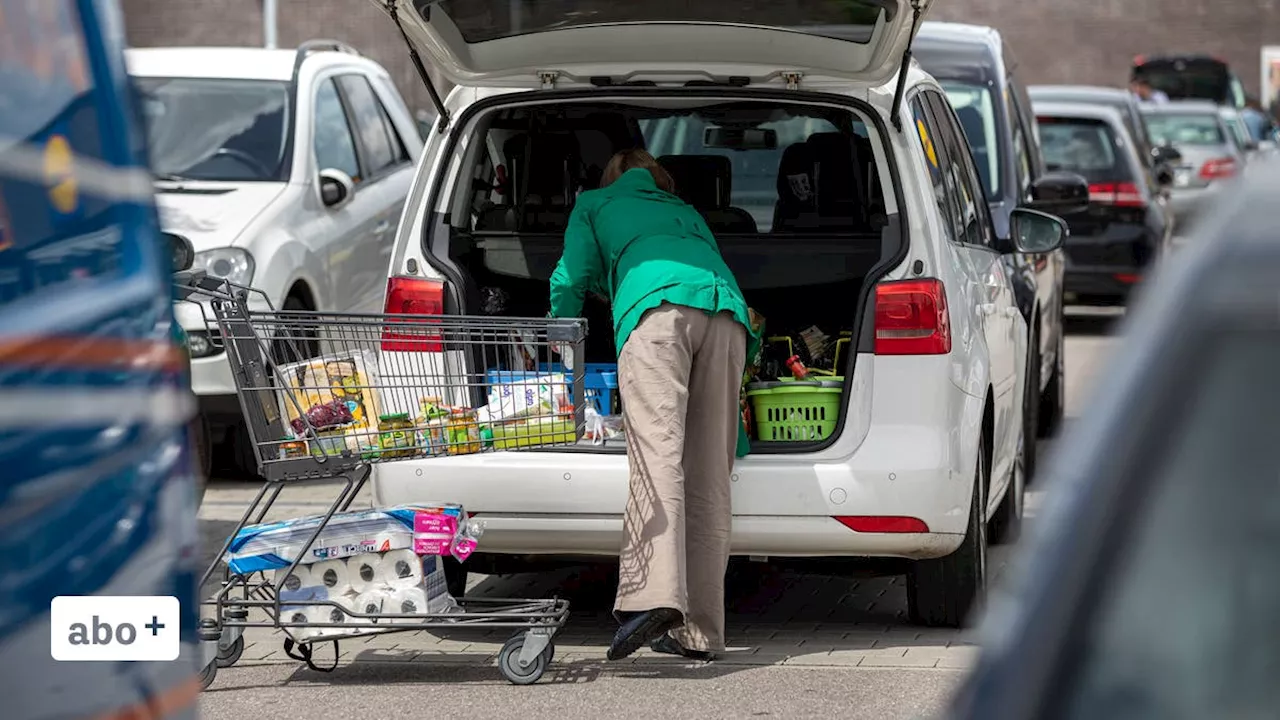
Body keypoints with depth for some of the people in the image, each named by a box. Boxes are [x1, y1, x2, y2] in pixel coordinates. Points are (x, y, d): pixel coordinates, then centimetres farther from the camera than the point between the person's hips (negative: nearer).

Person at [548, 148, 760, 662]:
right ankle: (698, 632, -4)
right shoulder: (688, 214, 43)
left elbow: (571, 280, 23)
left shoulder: (594, 205, 32)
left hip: (658, 306, -4)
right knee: (708, 476, 1)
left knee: (657, 455, -19)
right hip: (725, 310, 4)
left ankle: (654, 596, -39)